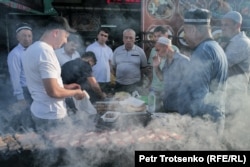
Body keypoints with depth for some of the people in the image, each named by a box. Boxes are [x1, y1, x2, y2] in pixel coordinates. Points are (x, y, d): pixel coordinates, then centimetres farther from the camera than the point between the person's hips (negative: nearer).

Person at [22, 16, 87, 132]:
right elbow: (53, 92, -28)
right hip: (51, 116, -9)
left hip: (40, 111, 9)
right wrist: (75, 92, -11)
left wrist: (65, 87, 13)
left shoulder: (32, 48, 9)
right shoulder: (45, 51, -23)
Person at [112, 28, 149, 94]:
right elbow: (113, 67, 10)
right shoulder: (117, 50, 5)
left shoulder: (140, 51, -1)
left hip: (134, 85, -2)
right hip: (119, 85, 2)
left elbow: (144, 68, 3)